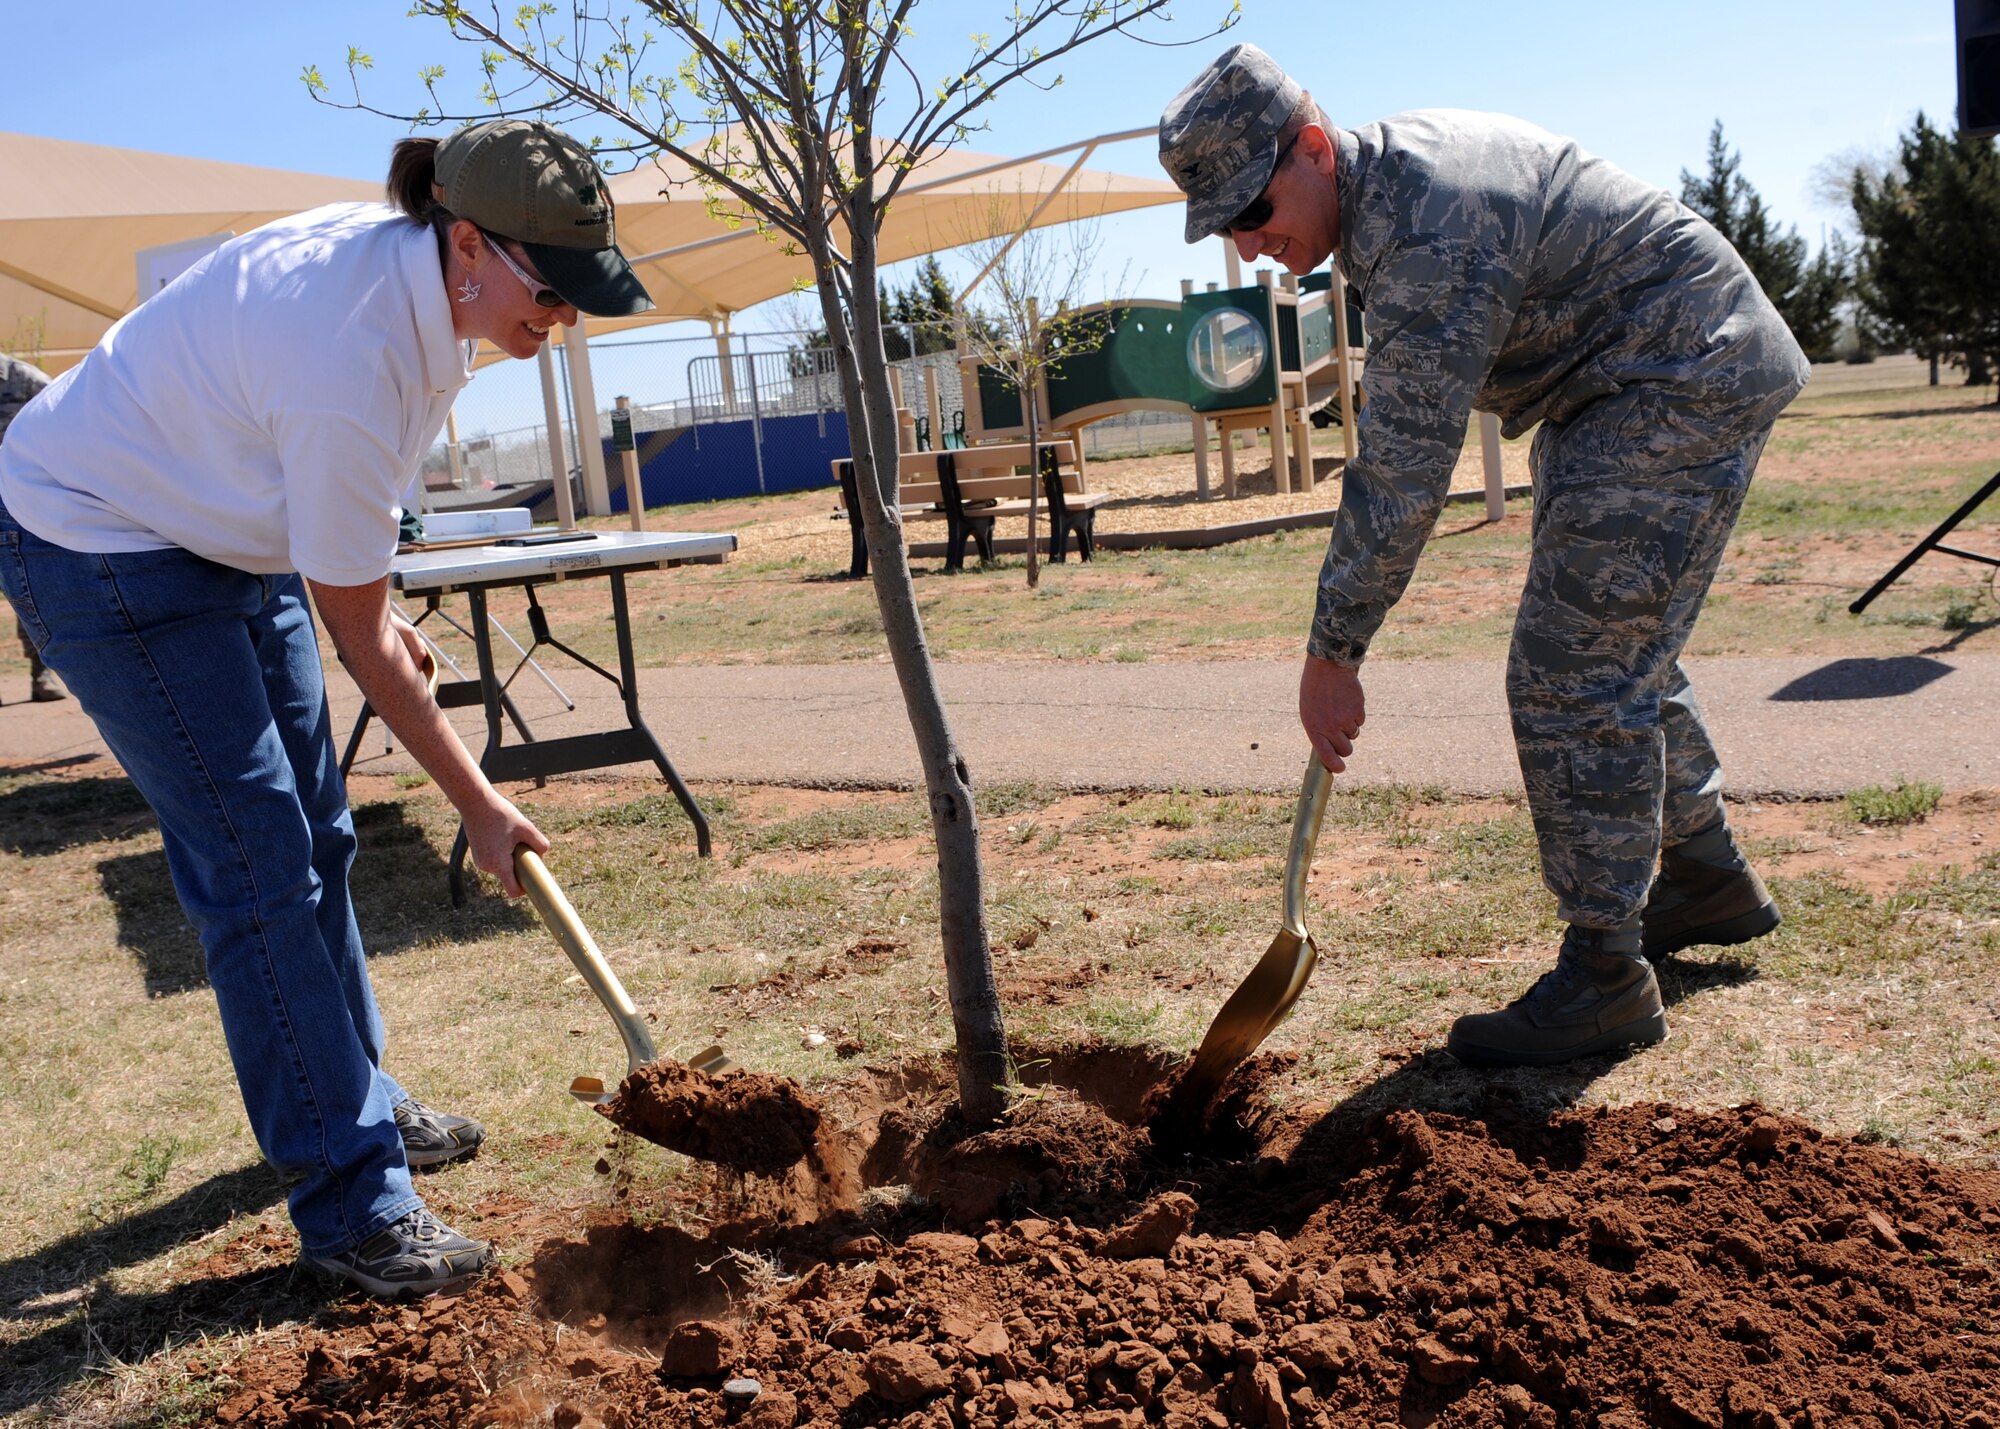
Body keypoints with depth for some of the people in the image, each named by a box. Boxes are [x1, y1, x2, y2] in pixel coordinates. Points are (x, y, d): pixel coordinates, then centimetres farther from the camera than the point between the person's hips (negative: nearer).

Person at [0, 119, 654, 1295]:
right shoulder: (353, 363, -35)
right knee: (258, 867, -9)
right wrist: (480, 806, -16)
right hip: (102, 552, -9)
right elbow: (360, 643, -25)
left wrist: (381, 605, 13)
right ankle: (354, 1207, 0)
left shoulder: (403, 258, -10)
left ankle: (360, 1102, 30)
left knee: (315, 834, 13)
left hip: (228, 529, 9)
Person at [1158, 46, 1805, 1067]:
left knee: (1573, 678, -13)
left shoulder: (1425, 233, -28)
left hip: (1679, 386, -11)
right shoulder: (1384, 178, 5)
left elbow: (1403, 473, -30)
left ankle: (1605, 977, -4)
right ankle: (1708, 881, 35)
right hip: (1612, 396, 11)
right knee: (1619, 656, 19)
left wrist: (1334, 652, -25)